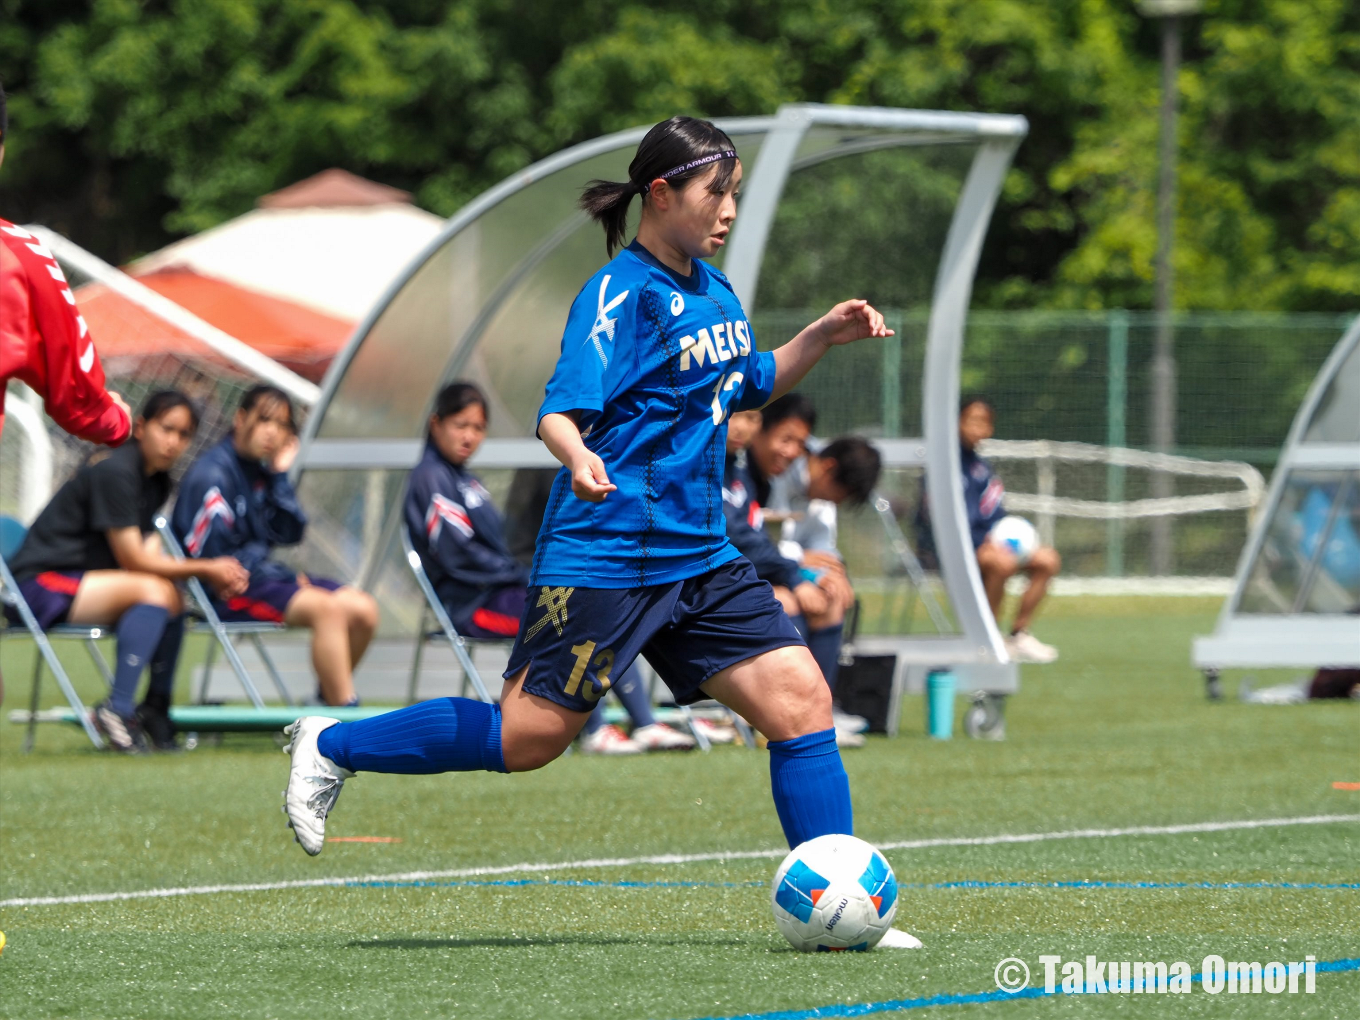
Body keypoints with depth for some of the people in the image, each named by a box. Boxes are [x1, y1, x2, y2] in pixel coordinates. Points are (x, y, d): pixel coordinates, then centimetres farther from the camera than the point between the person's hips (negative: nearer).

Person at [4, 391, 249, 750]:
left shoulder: (156, 479, 12)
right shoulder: (114, 471, -17)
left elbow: (152, 558, 2)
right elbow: (133, 560, -17)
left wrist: (216, 573, -12)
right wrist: (205, 569, -12)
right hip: (40, 583, -9)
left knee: (173, 596, -5)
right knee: (153, 591, -26)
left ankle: (156, 705, 0)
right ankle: (117, 708, -26)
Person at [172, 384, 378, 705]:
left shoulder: (260, 471, 13)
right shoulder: (212, 474, -14)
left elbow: (289, 534, 10)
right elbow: (212, 553, -18)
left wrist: (280, 476, -1)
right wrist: (285, 576, -13)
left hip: (264, 577, 9)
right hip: (227, 592, -9)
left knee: (363, 609, -3)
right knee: (327, 608, -28)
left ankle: (325, 702, 8)